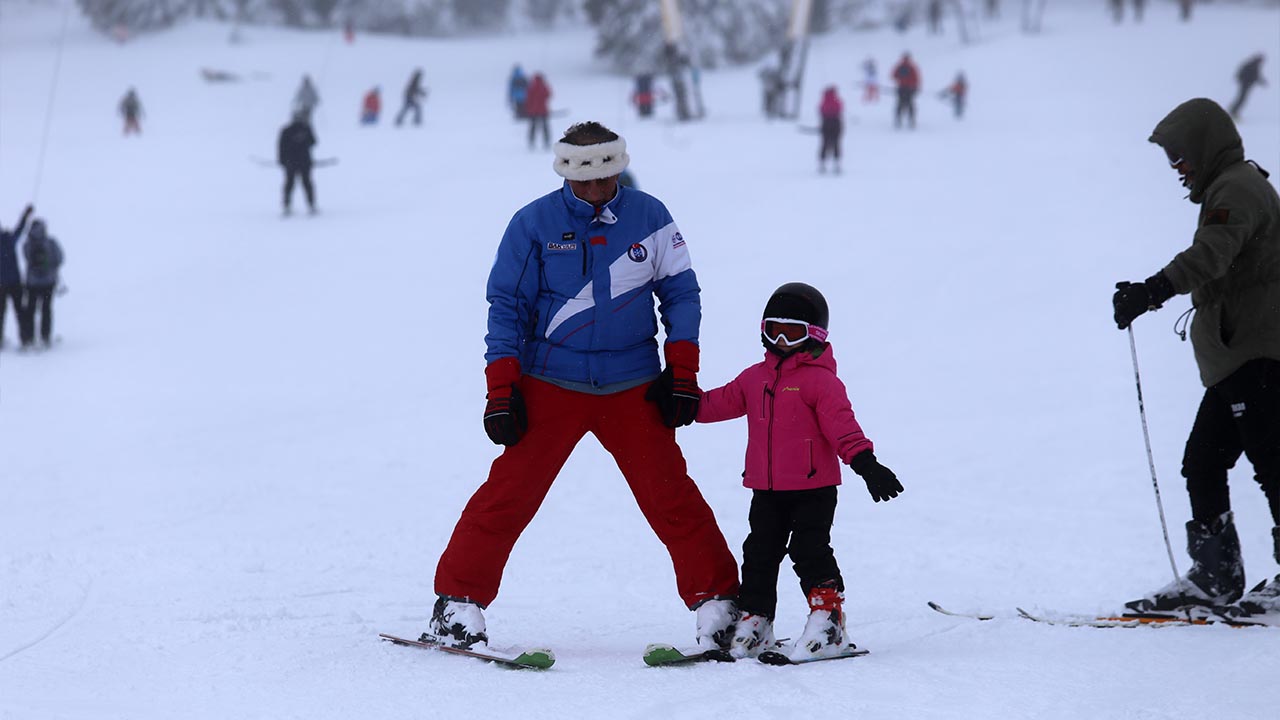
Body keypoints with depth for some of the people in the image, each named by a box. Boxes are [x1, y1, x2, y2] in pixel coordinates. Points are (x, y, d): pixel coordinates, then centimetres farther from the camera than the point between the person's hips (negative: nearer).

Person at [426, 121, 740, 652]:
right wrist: (501, 391, -6)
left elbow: (680, 293, 8)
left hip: (632, 388, 1)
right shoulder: (534, 224, -4)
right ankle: (459, 601, 4)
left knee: (671, 497, -3)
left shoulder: (649, 217, 0)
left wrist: (682, 374, 2)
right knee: (509, 493, -6)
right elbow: (507, 307, -1)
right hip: (550, 387, -1)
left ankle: (717, 602, 7)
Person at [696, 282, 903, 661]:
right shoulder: (755, 377, 12)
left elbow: (840, 424, -15)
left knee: (809, 551, -11)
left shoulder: (820, 379, -8)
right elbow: (723, 402, 18)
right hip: (766, 489, 6)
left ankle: (827, 614, -3)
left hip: (812, 488, -6)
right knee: (759, 554, 9)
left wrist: (864, 461, -25)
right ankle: (753, 622, 17)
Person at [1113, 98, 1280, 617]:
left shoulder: (1238, 189, -11)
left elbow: (1209, 256, -28)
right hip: (1237, 360, 11)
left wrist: (1151, 291, -38)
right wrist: (1149, 294, 30)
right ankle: (1214, 576, 11)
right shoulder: (1233, 189, 21)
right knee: (1202, 462, 9)